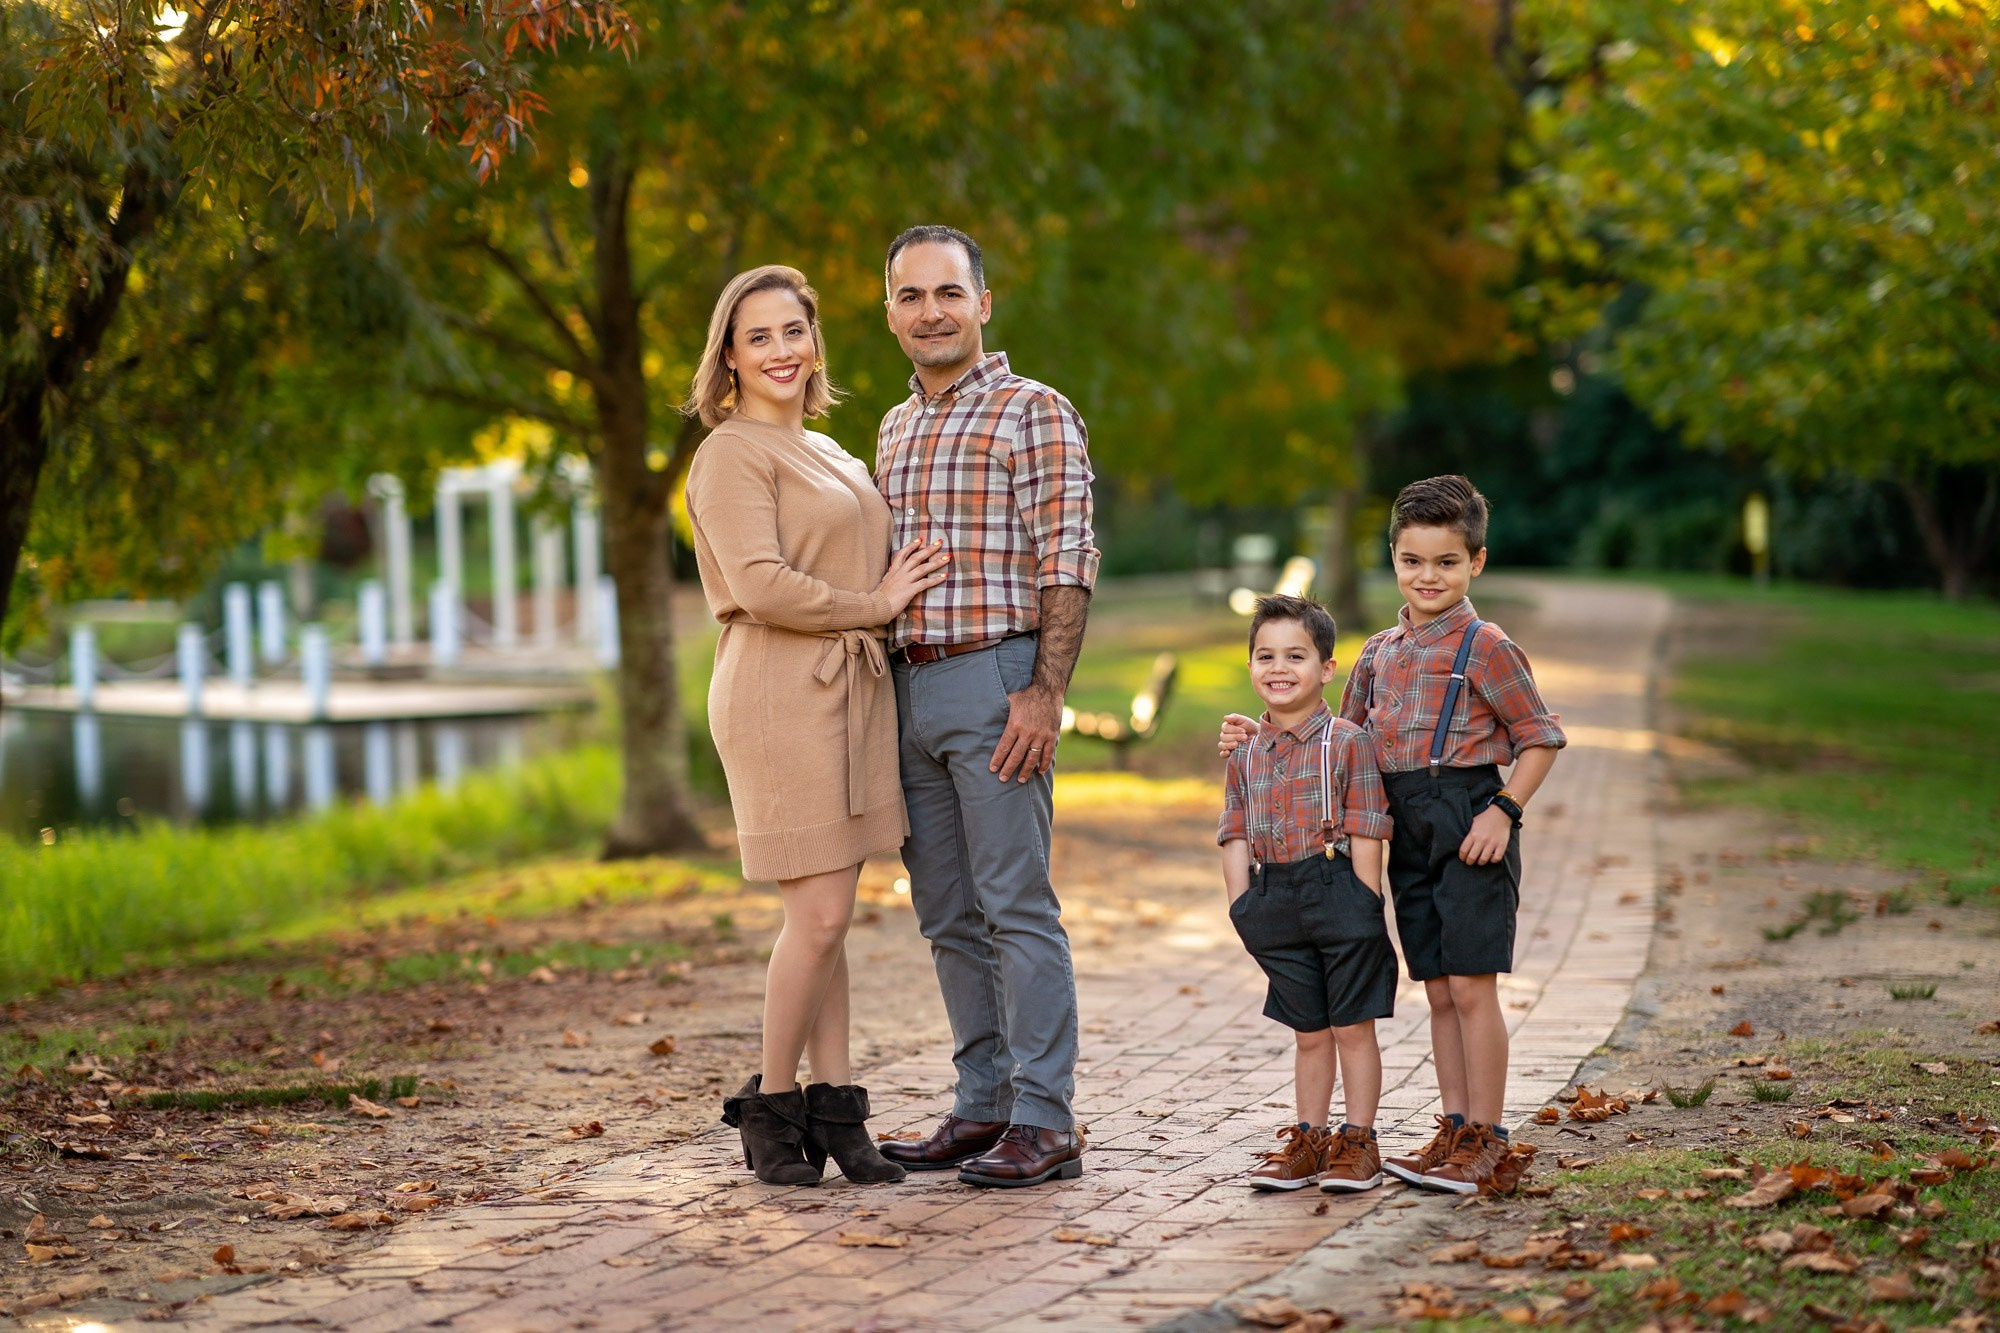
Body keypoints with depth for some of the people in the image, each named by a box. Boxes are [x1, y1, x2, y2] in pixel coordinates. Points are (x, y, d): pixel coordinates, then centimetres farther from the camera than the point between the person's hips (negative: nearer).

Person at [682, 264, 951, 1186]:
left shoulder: (827, 453, 21)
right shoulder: (734, 453, -7)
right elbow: (761, 585, -18)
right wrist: (876, 604, -9)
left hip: (851, 690, 8)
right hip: (781, 695, -8)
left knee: (831, 916, 7)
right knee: (819, 915, -9)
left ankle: (835, 1112, 10)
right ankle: (770, 1108, 4)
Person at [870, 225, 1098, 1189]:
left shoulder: (1033, 413, -4)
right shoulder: (895, 429, 18)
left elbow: (1067, 563, -11)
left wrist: (1045, 692, -19)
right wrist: (885, 694, 15)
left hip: (995, 680, -7)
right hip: (909, 685, 8)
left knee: (1017, 907, -7)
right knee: (948, 915, 10)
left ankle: (1044, 1121, -4)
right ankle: (983, 1107, 17)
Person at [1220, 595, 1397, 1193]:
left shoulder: (1349, 743, -6)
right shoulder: (1245, 755, 9)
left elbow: (1365, 836, -8)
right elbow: (1236, 839, 9)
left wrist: (1364, 908, -12)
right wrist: (1244, 907, -1)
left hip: (1338, 895, -4)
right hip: (1275, 902, 4)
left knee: (1352, 1026, 4)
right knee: (1309, 1032, 13)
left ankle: (1357, 1142, 12)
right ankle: (1309, 1141, 21)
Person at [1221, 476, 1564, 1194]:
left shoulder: (1485, 647, -6)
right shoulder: (1379, 652, 15)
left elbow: (1540, 737, -4)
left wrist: (1504, 810, -14)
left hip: (1469, 823, -7)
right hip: (1407, 831, 7)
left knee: (1471, 983, -7)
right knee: (1438, 989, 9)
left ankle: (1486, 1143, -2)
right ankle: (1455, 1134, 14)